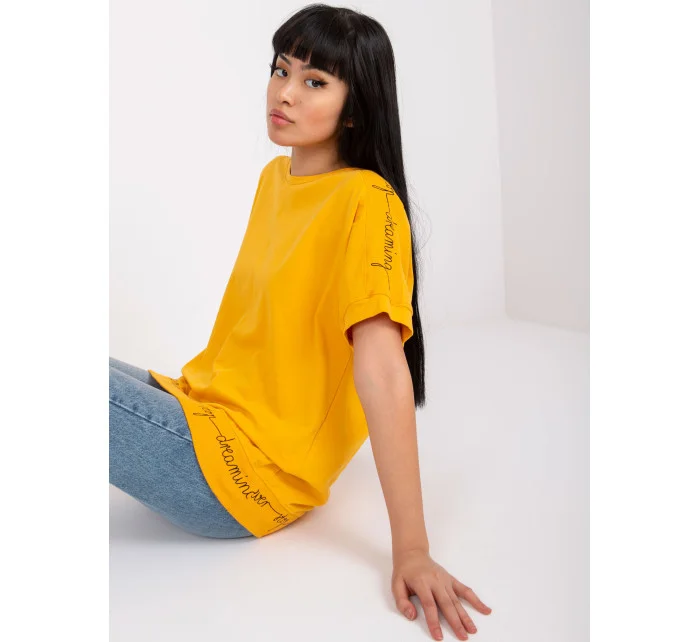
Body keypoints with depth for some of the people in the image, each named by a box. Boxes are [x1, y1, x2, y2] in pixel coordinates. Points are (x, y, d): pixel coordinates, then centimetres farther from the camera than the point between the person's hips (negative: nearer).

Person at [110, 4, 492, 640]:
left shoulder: (366, 202, -17)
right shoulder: (275, 177, 10)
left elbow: (382, 370, -25)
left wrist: (411, 550, -25)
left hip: (246, 469, -8)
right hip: (203, 407, 8)